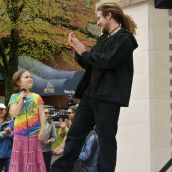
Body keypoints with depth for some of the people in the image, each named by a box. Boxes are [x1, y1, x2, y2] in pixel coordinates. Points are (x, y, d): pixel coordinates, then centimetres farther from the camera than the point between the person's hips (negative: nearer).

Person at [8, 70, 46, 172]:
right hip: (20, 133, 0)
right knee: (20, 159, 2)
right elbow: (14, 114, -11)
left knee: (34, 159, 3)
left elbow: (42, 115, 1)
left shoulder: (37, 97, 4)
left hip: (34, 133, 0)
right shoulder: (14, 97, 2)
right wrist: (21, 99, -10)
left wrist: (42, 130, -8)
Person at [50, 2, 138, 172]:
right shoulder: (103, 39, 19)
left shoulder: (125, 38, -7)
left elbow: (108, 61, -20)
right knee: (74, 134, 10)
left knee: (106, 139, -2)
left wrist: (85, 53, -7)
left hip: (108, 97, -8)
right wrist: (78, 50, 5)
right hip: (90, 94, 9)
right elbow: (89, 64, 21)